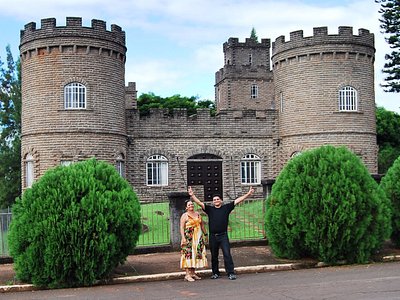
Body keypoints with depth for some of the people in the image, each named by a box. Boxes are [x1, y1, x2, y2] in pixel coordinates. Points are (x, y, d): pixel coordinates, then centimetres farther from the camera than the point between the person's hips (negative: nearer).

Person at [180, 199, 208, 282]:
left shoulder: (198, 214, 15)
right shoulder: (184, 215, -1)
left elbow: (202, 225, 20)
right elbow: (182, 227, -8)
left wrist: (205, 234, 16)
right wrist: (183, 237, -17)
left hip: (198, 237, 6)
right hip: (188, 238, -6)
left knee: (197, 254, 4)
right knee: (188, 254, -10)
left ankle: (193, 273, 12)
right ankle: (188, 274, -10)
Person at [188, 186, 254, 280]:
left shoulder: (226, 207, 5)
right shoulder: (210, 209, 6)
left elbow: (237, 201, 3)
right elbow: (200, 203, -1)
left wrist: (248, 194, 0)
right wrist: (192, 195, -14)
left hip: (223, 235, -2)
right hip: (213, 236, 2)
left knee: (227, 254, -6)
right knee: (214, 256, 9)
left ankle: (231, 273, -3)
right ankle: (215, 273, 20)